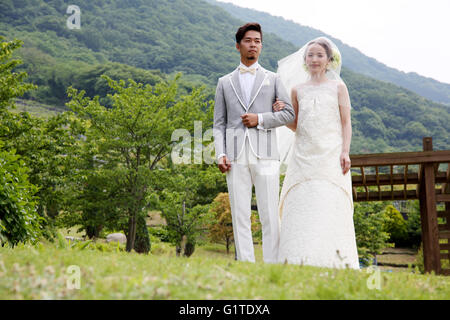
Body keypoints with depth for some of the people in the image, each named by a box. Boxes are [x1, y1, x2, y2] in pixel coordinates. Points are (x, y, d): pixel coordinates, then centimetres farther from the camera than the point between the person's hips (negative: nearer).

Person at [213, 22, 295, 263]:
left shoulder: (272, 79, 15)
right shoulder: (225, 83, 18)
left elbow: (290, 114, 8)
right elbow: (219, 124, 12)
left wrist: (260, 119, -6)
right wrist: (220, 154, -1)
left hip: (265, 155, -1)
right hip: (236, 157, 1)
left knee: (270, 216, -5)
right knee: (240, 217, 0)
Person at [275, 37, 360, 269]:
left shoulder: (338, 88, 9)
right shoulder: (297, 90, 15)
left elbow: (346, 123, 5)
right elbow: (296, 126, 16)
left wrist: (345, 152, -7)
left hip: (331, 156, -2)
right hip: (304, 157, 3)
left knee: (330, 206, -11)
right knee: (300, 206, -5)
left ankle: (332, 261, -8)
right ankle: (301, 261, -2)